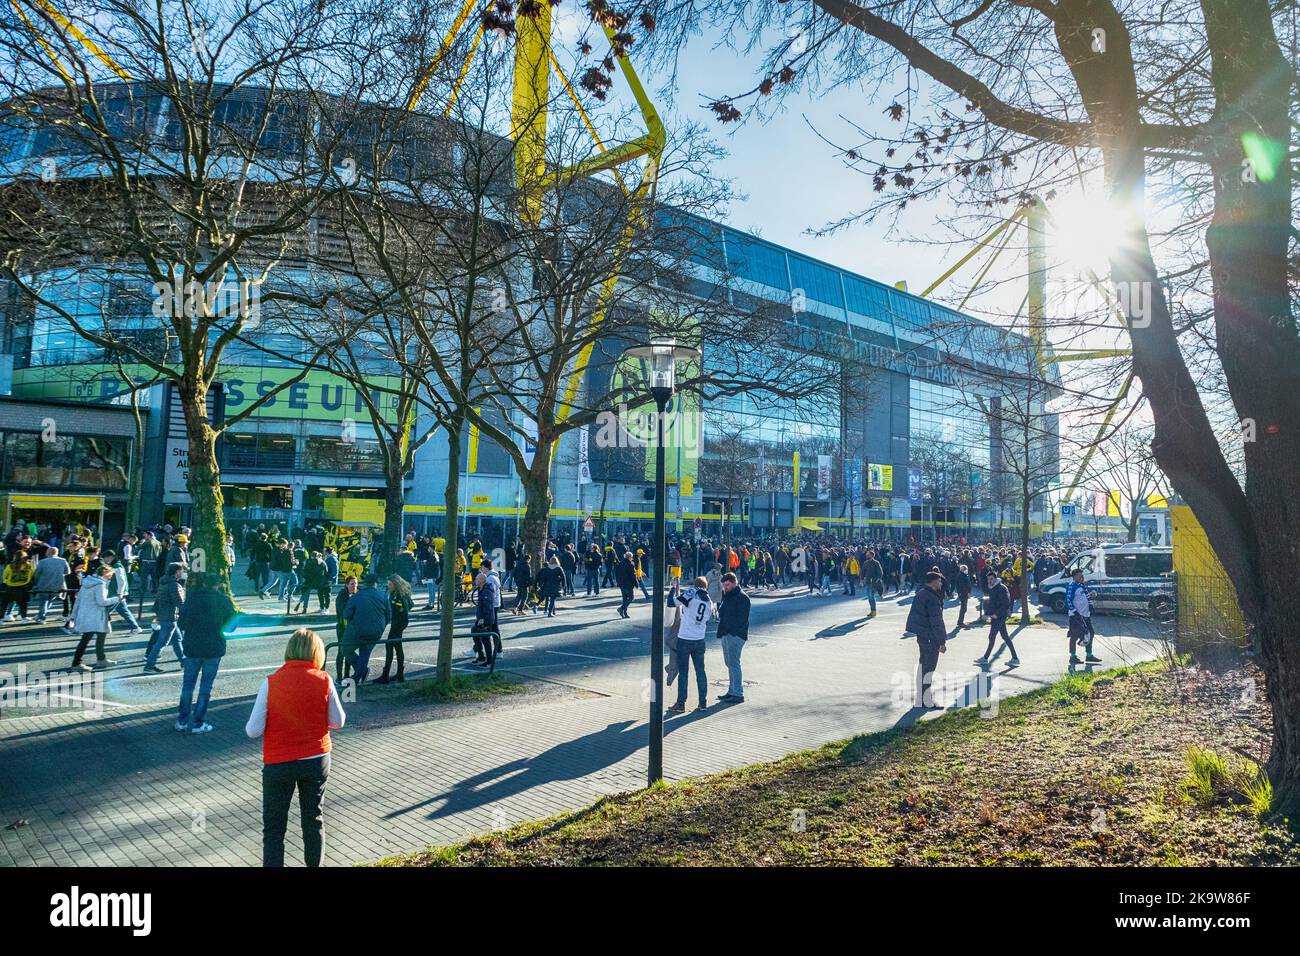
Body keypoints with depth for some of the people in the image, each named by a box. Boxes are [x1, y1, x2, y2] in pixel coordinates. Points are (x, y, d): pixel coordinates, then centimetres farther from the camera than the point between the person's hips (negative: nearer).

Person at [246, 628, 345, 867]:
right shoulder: (324, 681, -10)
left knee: (273, 827, 9)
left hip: (278, 764, -2)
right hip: (317, 760, 2)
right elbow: (338, 722, 0)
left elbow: (253, 731, -11)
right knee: (314, 820, 19)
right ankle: (314, 863, 30)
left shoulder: (270, 683, -13)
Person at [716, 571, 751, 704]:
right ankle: (732, 691, 21)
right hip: (726, 634, 9)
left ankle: (738, 694, -5)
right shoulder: (727, 596, 17)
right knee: (729, 663, 13)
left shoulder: (742, 597, -11)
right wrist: (720, 612, 5)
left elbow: (742, 619, -16)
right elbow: (722, 612, 27)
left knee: (733, 663, -9)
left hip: (736, 635, -9)